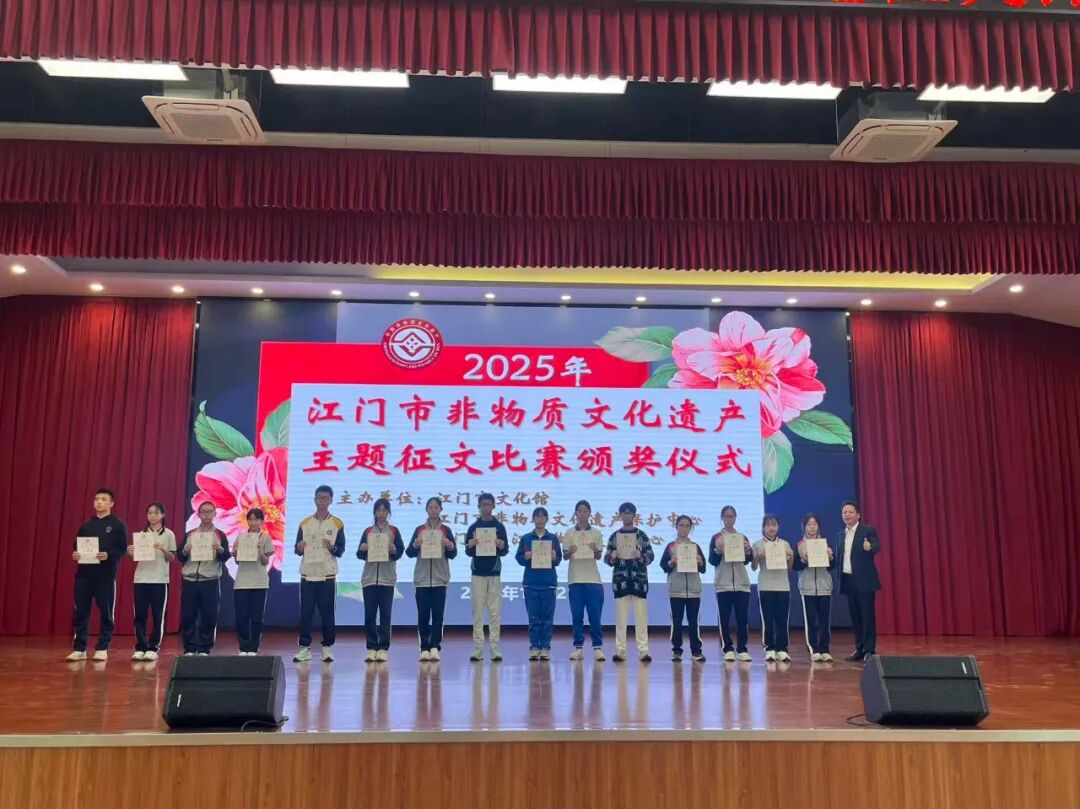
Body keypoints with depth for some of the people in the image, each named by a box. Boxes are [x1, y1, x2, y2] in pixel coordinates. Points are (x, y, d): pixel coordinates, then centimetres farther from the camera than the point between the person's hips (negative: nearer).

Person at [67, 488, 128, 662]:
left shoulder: (118, 525, 2)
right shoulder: (86, 525, 15)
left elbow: (123, 549, -4)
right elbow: (76, 547, 16)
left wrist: (108, 555, -22)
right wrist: (74, 555, -6)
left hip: (106, 575, -4)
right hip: (84, 573, 4)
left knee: (106, 613, 1)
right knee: (80, 612, 4)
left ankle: (102, 649, 9)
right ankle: (79, 649, 11)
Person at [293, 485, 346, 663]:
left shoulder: (337, 524, 1)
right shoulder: (304, 523, 8)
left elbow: (341, 550, 0)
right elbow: (297, 550, 10)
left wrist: (332, 547, -21)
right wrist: (299, 548, -13)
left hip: (327, 576, -2)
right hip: (307, 575, 2)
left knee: (327, 613, 1)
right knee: (305, 613, 3)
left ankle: (327, 647, 9)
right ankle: (304, 647, 11)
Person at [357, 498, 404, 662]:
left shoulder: (393, 531, 5)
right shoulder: (368, 531, 10)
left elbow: (400, 553, 0)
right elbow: (359, 555, 8)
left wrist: (394, 551, -21)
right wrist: (363, 550, -13)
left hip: (387, 578, -2)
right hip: (369, 577, 2)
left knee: (385, 614, -2)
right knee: (369, 614, 1)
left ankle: (383, 648, 2)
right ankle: (372, 648, 7)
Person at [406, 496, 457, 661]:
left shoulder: (446, 530, 5)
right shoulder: (419, 530, 7)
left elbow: (453, 555, 4)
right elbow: (409, 553, 4)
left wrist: (449, 546, -16)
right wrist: (415, 544, -15)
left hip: (439, 578, -1)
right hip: (422, 578, 1)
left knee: (437, 614, -3)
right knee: (423, 614, 0)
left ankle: (435, 647, 0)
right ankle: (424, 648, 4)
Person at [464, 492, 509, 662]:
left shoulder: (499, 527, 5)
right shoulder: (473, 527, 7)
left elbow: (505, 552, 3)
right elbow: (468, 552, 5)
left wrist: (501, 546, -19)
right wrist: (470, 546, -17)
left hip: (494, 573, -1)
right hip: (478, 573, 1)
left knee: (494, 612, 0)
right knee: (477, 611, 2)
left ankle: (494, 649, 4)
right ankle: (478, 649, 6)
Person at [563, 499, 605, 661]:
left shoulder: (596, 533, 7)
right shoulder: (569, 534, 6)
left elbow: (599, 556, 6)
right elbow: (565, 556, 5)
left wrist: (595, 550, -16)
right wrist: (570, 552, -17)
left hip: (593, 579, 0)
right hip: (575, 579, 0)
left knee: (595, 615, -1)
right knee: (576, 615, 2)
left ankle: (598, 647, 6)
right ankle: (578, 648, 10)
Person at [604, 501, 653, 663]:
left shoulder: (642, 535, 3)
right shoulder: (614, 536, 6)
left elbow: (650, 557, 0)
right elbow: (607, 559, 6)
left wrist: (640, 556, -19)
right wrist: (613, 557, -16)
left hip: (639, 579, -1)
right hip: (620, 579, 1)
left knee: (641, 615, -1)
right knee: (620, 616, 3)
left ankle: (643, 650, 2)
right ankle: (620, 650, 8)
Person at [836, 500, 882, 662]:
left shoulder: (868, 530, -4)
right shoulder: (840, 535, 14)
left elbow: (878, 546, -22)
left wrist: (869, 547, -42)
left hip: (864, 580, -6)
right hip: (848, 580, 6)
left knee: (868, 615, -4)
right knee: (855, 617, 10)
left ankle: (870, 650, 1)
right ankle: (860, 649, 16)